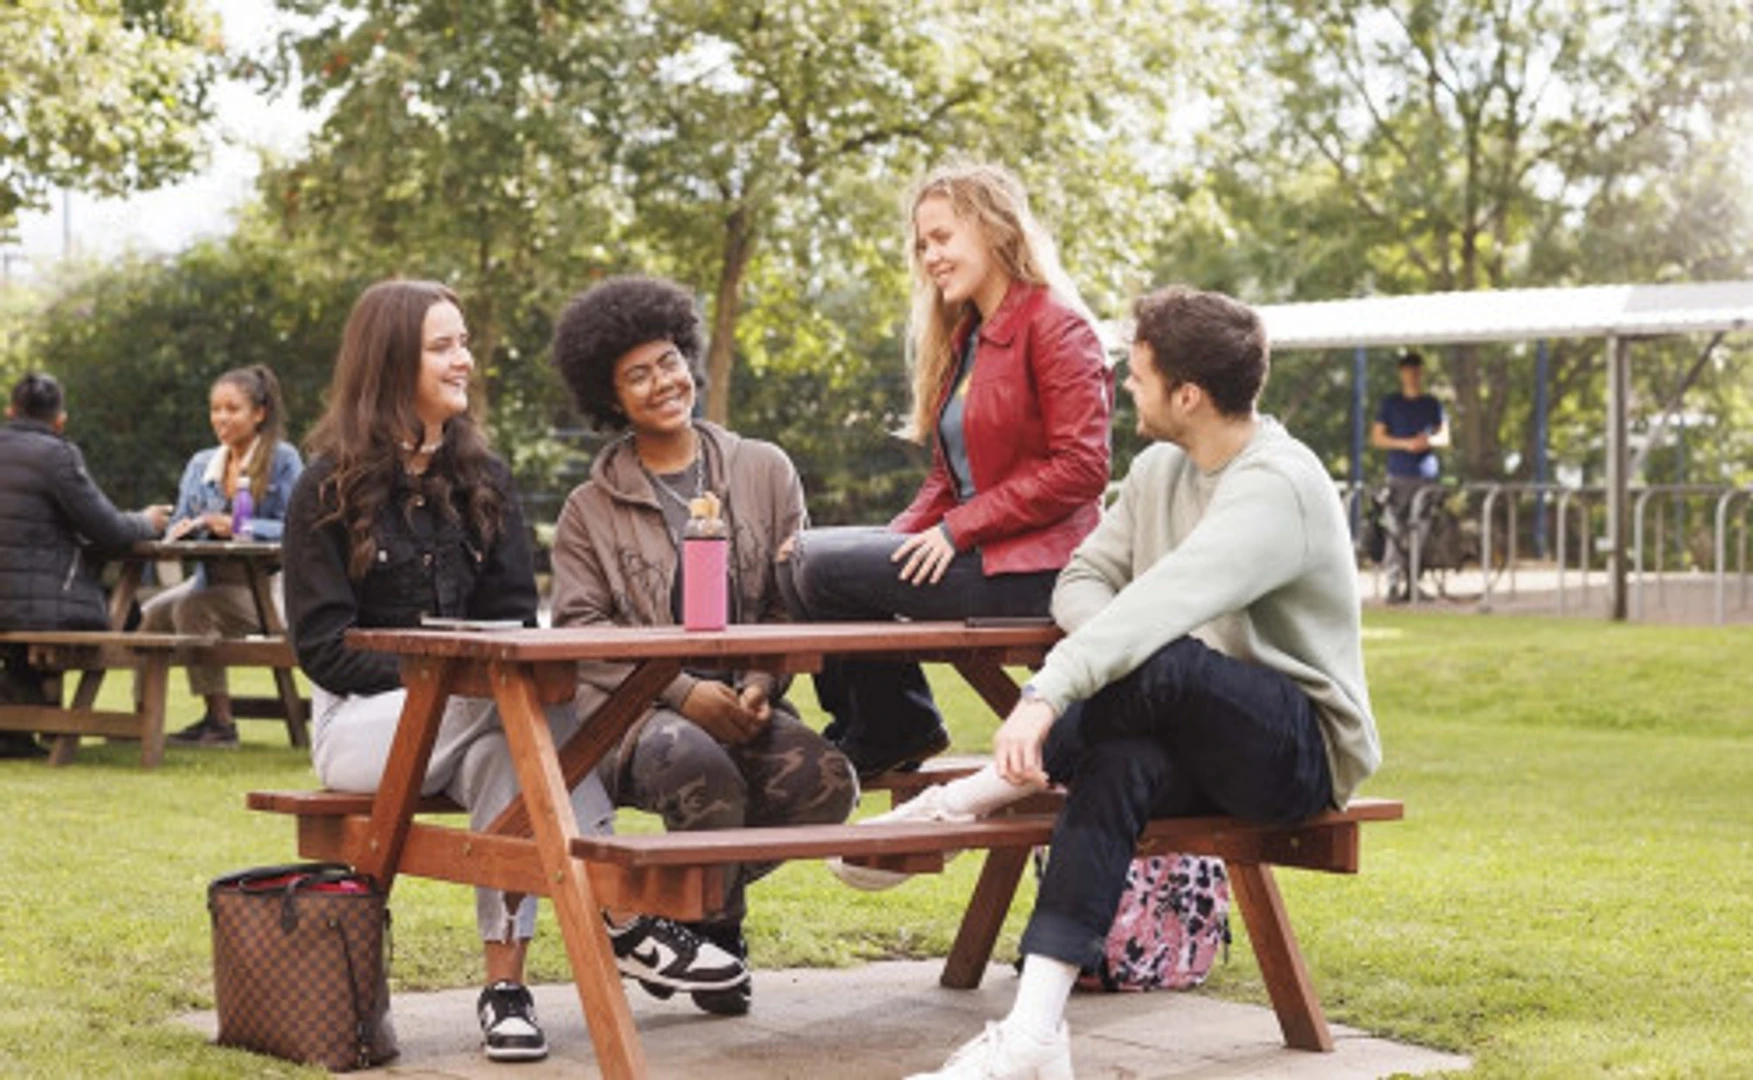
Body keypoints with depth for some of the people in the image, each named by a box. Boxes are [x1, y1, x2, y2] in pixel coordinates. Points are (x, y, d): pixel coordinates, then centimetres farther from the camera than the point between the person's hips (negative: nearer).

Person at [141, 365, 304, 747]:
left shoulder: (282, 459, -1)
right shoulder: (200, 464, 18)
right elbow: (179, 526, 14)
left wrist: (235, 527, -23)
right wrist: (180, 530, -11)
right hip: (211, 579, 6)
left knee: (191, 608, -30)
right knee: (149, 614, -20)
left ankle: (220, 720, -24)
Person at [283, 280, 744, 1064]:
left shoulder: (482, 478, 11)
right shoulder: (331, 488, -2)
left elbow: (515, 619, 7)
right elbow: (321, 643, -7)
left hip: (471, 716, 4)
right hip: (363, 717, -4)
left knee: (505, 754, -34)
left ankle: (505, 984, -34)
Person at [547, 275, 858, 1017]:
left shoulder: (765, 472, 13)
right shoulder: (590, 510, 9)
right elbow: (580, 630, -2)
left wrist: (761, 685, -11)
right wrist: (684, 692, -16)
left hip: (745, 706, 3)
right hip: (636, 714, -2)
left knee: (823, 778, -28)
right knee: (693, 761, -37)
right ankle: (716, 926, -4)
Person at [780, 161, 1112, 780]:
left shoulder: (1054, 326, -8)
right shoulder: (962, 338, 19)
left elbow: (1081, 468, -16)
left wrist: (959, 529, -17)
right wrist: (900, 540, 0)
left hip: (1031, 567, -9)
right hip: (973, 554, 9)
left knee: (817, 563, -16)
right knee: (805, 559, 0)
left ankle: (894, 729, 2)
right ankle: (873, 729, 5)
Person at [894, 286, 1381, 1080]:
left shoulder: (1277, 485, -19)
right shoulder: (1159, 470, 9)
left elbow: (1164, 606, -34)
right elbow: (1083, 578, 10)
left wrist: (1050, 693, -44)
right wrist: (1111, 645, -14)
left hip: (1305, 751, -6)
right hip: (1209, 746, 7)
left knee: (1160, 664, -34)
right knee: (1121, 766, -28)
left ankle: (962, 801, -21)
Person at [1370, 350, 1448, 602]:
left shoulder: (1432, 404, 14)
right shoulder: (1391, 403, 6)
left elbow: (1444, 437, 16)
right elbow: (1376, 438, 3)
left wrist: (1430, 441, -7)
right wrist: (1405, 444, -12)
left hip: (1427, 476, 3)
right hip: (1400, 475, -3)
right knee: (1396, 531, -10)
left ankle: (1413, 584, 7)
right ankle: (1394, 586, -11)